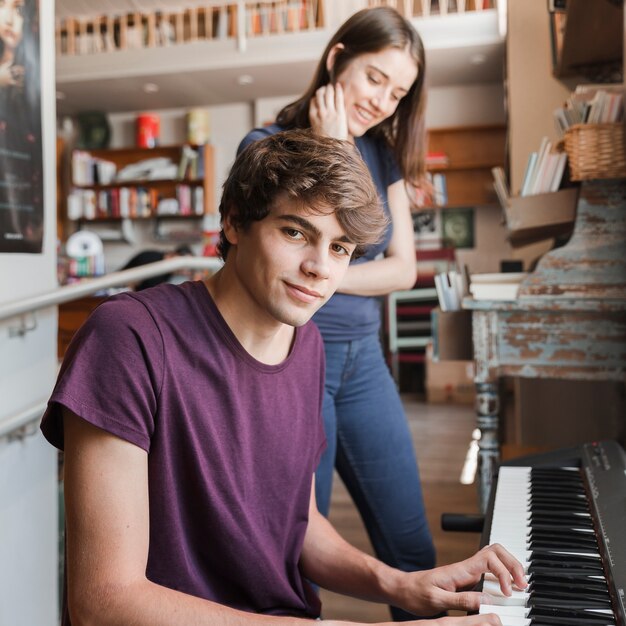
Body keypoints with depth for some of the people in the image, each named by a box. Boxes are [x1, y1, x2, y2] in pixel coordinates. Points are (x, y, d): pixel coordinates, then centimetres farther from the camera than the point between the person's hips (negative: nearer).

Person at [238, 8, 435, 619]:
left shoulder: (383, 153, 9)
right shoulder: (268, 145, -6)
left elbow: (403, 268, 2)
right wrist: (332, 152, -14)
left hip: (363, 358, 6)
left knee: (412, 548, 10)